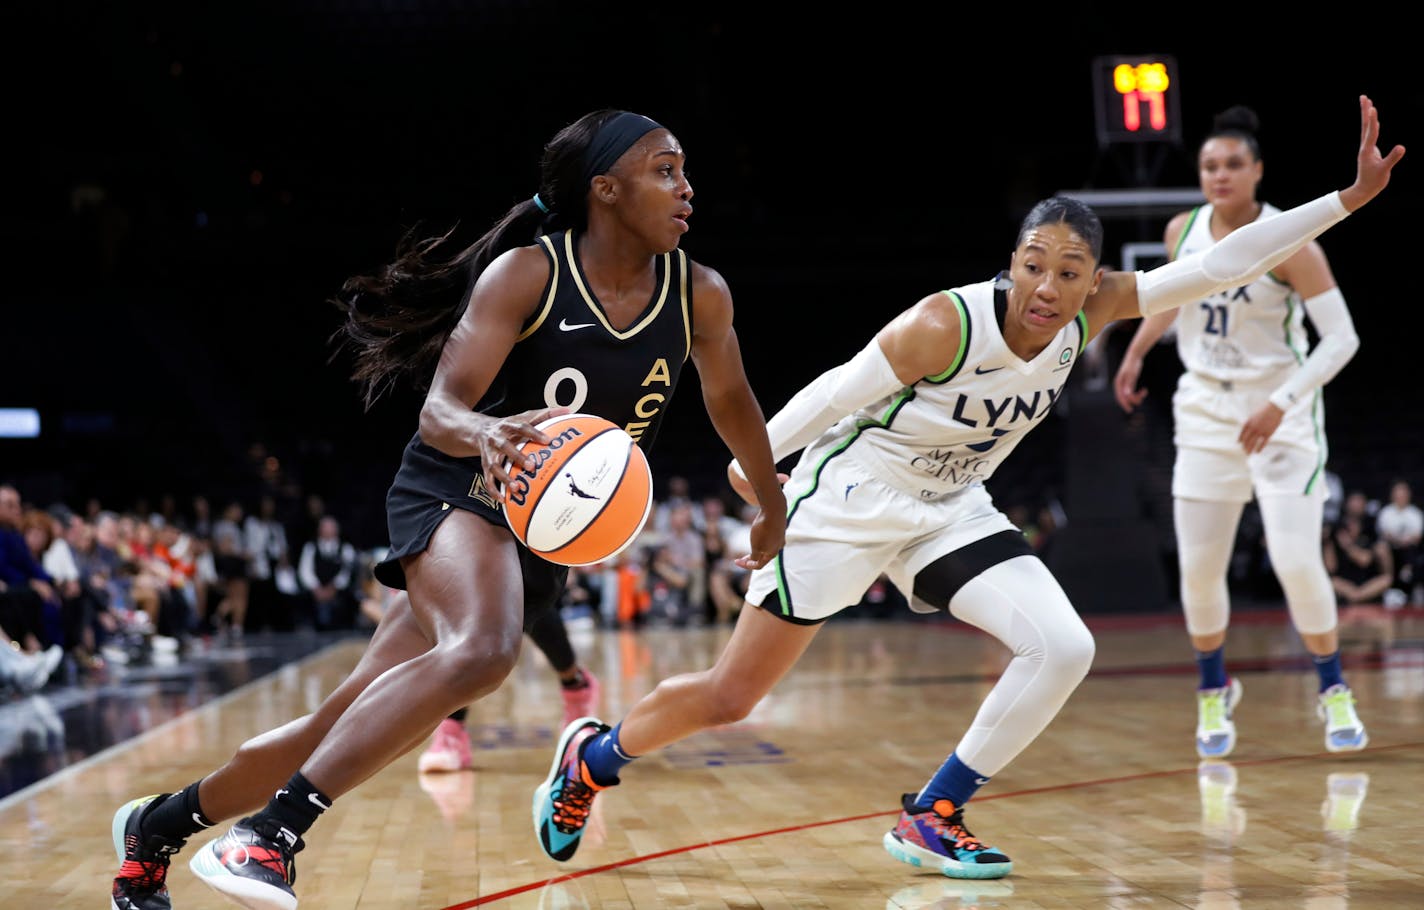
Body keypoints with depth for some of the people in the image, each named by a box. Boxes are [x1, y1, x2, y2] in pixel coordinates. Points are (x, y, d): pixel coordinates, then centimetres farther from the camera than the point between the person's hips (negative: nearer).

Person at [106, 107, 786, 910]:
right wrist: (486, 433, -44)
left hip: (550, 534, 5)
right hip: (457, 492, -5)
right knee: (483, 651, -37)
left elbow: (731, 400, 15)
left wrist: (775, 508, 26)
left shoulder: (700, 295, -4)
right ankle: (274, 830, -30)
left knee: (345, 724, 3)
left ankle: (159, 824, 22)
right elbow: (440, 410, -21)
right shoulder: (527, 273, -16)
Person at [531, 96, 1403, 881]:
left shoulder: (1091, 314, -12)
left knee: (1064, 651, -13)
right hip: (848, 502, -6)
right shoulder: (946, 324, -29)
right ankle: (592, 758, 26)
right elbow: (837, 391, -16)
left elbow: (1220, 264, -15)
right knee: (728, 699, -2)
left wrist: (1349, 198, -20)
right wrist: (753, 464, -4)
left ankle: (930, 818, 3)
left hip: (950, 509, 6)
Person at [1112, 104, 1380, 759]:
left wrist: (1280, 404, -28)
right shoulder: (1182, 231, -1)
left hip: (1281, 416, -4)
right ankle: (1214, 692, 25)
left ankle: (1334, 693, 10)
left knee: (1296, 561, -12)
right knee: (1197, 568, 3)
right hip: (1206, 412, 4)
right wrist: (1135, 352, 19)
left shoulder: (1289, 244, -17)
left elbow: (1341, 338, -20)